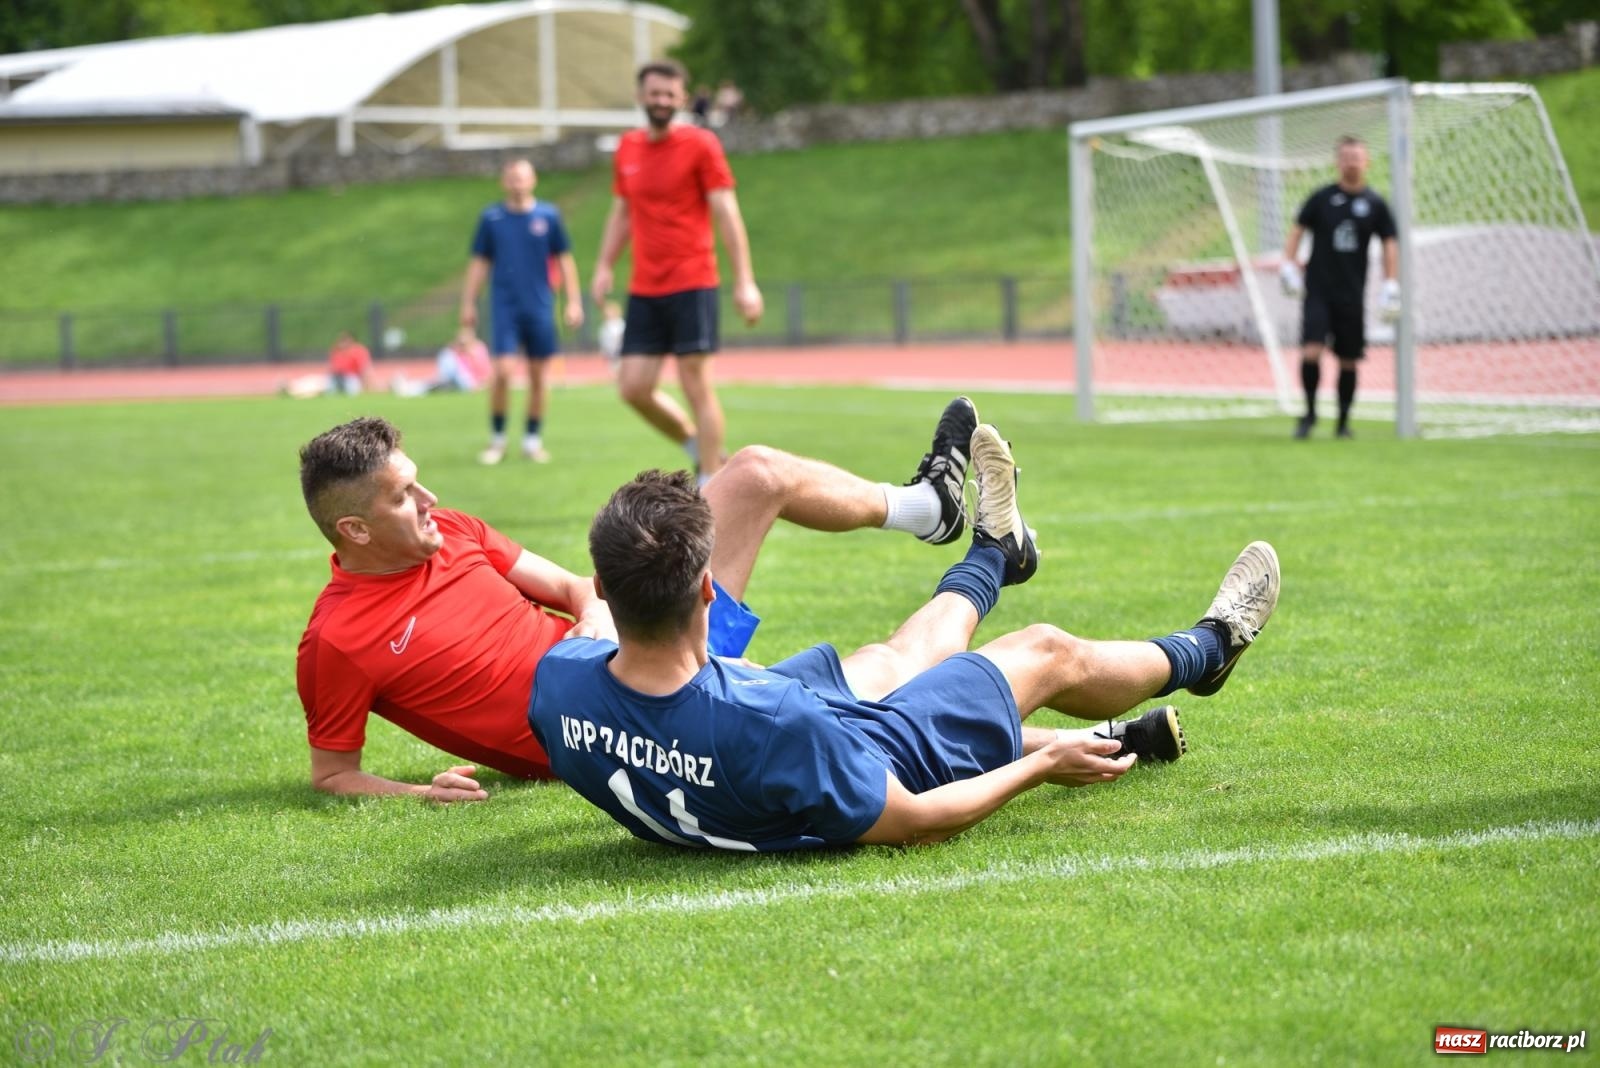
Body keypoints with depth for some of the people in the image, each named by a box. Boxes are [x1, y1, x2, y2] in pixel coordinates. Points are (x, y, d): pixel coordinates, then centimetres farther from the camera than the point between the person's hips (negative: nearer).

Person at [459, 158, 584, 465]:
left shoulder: (548, 216, 2)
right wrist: (468, 304, 7)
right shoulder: (491, 218, 3)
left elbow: (565, 260, 8)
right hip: (504, 305, -1)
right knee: (503, 370, -12)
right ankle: (497, 438, 3)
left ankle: (533, 439, 17)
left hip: (540, 307, 1)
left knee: (539, 375, 4)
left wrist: (574, 302, 4)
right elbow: (479, 264, 9)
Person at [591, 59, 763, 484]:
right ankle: (699, 448, 22)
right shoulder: (628, 148, 12)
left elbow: (727, 215, -8)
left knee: (696, 386, -6)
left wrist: (744, 281, -13)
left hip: (692, 285, -5)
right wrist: (604, 267, 10)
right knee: (634, 388, 0)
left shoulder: (700, 144, -4)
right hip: (644, 289, 5)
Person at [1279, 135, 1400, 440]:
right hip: (1318, 291, -1)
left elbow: (1390, 244, 6)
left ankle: (1344, 422, 18)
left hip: (1352, 296, 1)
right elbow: (1298, 230, 8)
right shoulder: (1321, 198, 2)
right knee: (1310, 352, -16)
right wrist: (1289, 266, -3)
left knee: (1349, 361, 5)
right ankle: (1310, 412, 1)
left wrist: (1391, 287, -2)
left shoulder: (1375, 205, 4)